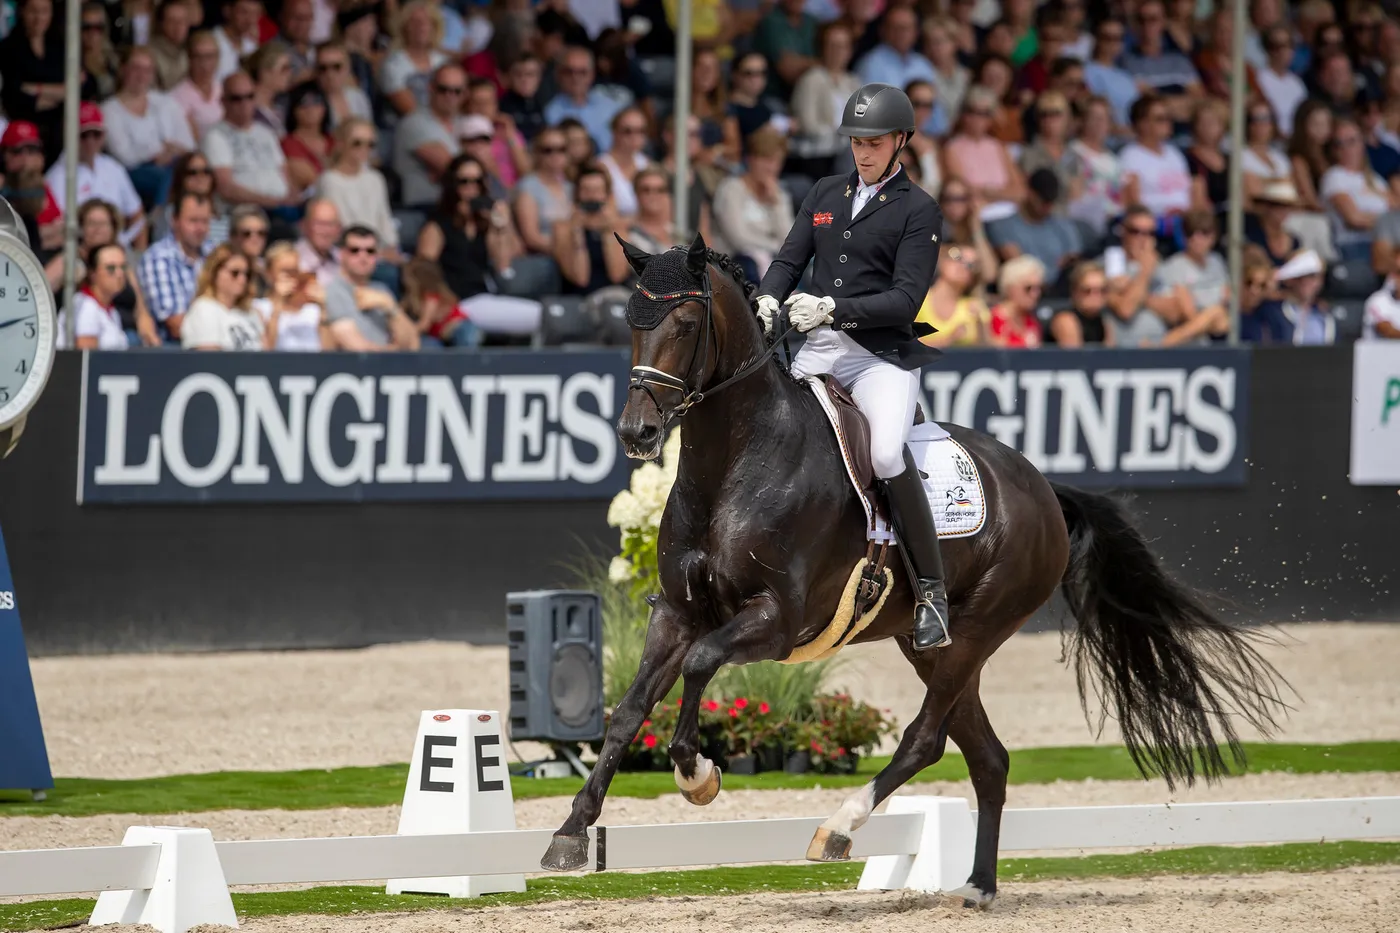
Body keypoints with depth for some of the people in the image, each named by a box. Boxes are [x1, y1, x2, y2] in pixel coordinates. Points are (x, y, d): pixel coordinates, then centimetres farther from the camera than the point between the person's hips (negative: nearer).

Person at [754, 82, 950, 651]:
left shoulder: (918, 211, -1)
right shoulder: (826, 196, 17)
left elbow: (905, 300, -10)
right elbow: (789, 259, 13)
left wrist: (831, 308, -22)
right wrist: (768, 302, -9)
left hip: (883, 354, -6)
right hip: (816, 351, 6)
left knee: (888, 453, -30)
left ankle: (932, 592, -21)